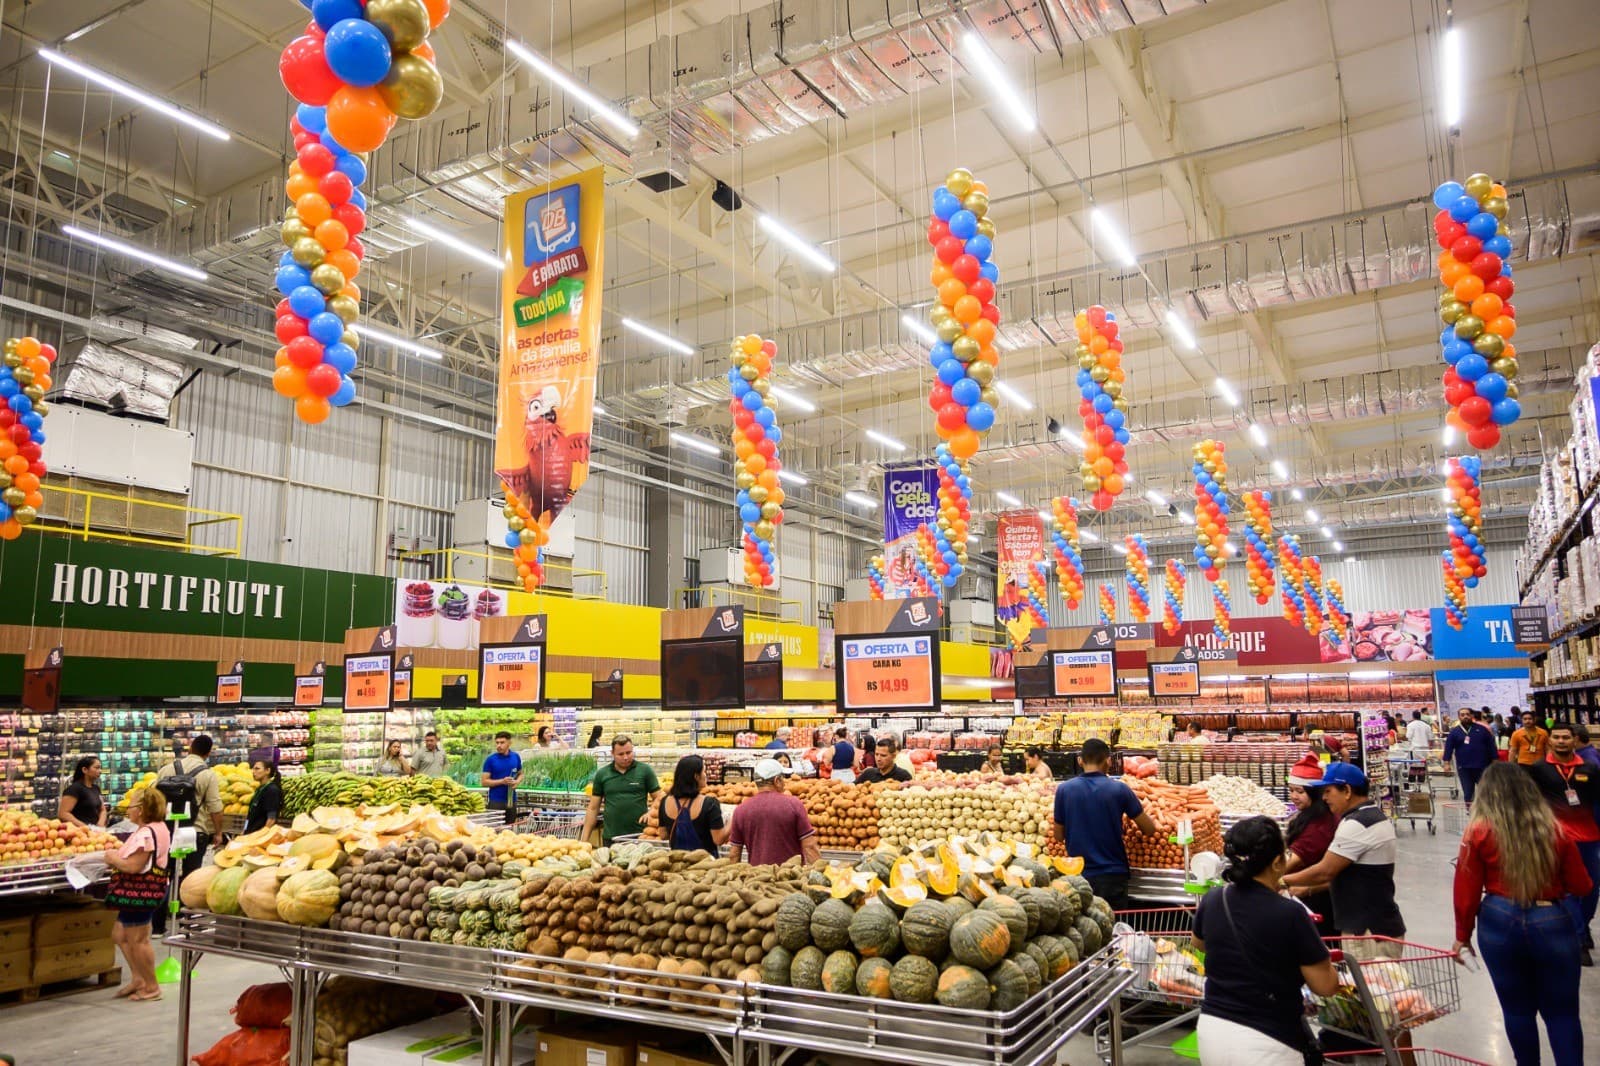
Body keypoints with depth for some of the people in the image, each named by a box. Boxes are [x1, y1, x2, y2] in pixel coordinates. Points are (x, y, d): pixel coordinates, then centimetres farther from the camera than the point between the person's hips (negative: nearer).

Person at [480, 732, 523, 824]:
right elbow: (484, 782, -6)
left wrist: (517, 782, -6)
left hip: (512, 800, 4)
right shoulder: (490, 759, -6)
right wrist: (502, 781, -19)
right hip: (496, 801, -3)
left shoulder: (516, 757, 4)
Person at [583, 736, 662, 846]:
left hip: (639, 836, -2)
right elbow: (593, 809, 10)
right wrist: (584, 838, 5)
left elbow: (658, 798, 4)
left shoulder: (645, 771, 1)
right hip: (610, 838, 2)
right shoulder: (602, 774, 6)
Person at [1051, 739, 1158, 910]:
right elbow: (1150, 830, 1)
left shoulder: (1064, 790, -4)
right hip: (1113, 875, -1)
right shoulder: (1119, 789, -7)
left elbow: (1059, 836, 5)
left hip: (1078, 875, 1)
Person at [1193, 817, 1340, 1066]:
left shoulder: (1211, 901, -4)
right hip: (1265, 1043, -5)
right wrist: (1320, 953, 9)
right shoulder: (1289, 914, -19)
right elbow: (1326, 986, -9)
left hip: (1211, 1030, 5)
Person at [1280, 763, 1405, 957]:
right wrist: (1308, 888, 16)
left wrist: (1284, 881, -3)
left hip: (1370, 933, -10)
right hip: (1380, 926, 10)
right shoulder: (1374, 817, 13)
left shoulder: (1356, 825, -19)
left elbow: (1325, 872, -17)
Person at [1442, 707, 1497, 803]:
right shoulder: (1454, 732, 3)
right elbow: (1448, 748, 0)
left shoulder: (1482, 729, 3)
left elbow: (1491, 745, 6)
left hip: (1483, 767, 0)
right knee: (1468, 793, 3)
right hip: (1464, 768, 0)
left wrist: (1494, 761, 2)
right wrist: (1447, 762, -9)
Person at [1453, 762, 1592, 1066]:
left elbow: (1466, 891, -5)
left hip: (1500, 923, -1)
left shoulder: (1479, 832, -8)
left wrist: (1463, 935, 9)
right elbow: (1581, 886, 4)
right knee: (1562, 1011, 14)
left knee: (1517, 1009, 14)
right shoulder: (1555, 829, -5)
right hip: (1554, 923, 1)